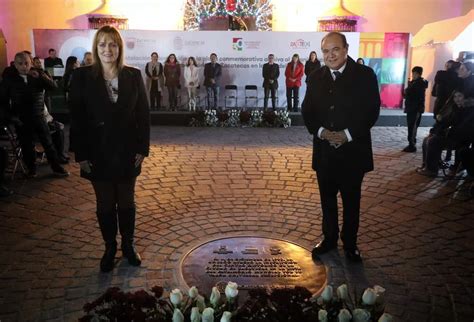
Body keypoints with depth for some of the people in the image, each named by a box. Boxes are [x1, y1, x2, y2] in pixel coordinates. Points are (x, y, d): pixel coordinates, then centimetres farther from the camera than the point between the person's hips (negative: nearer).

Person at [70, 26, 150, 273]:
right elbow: (77, 118, -4)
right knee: (105, 204, 11)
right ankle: (109, 248, 29)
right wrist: (81, 155, -7)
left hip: (127, 152, 1)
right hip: (98, 153, -1)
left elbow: (143, 114, 1)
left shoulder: (133, 76, -1)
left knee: (126, 202, 13)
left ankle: (128, 245, 30)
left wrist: (142, 148, -4)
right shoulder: (82, 77, -5)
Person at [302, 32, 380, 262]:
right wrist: (321, 131, -13)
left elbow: (372, 110, -8)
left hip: (353, 150, -3)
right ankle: (329, 239, 31)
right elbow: (307, 111, 5)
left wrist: (348, 134, -17)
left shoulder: (364, 75, -5)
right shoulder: (316, 78, 6)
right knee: (327, 199, 14)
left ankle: (350, 244, 27)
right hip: (324, 151, 3)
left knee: (351, 200, 11)